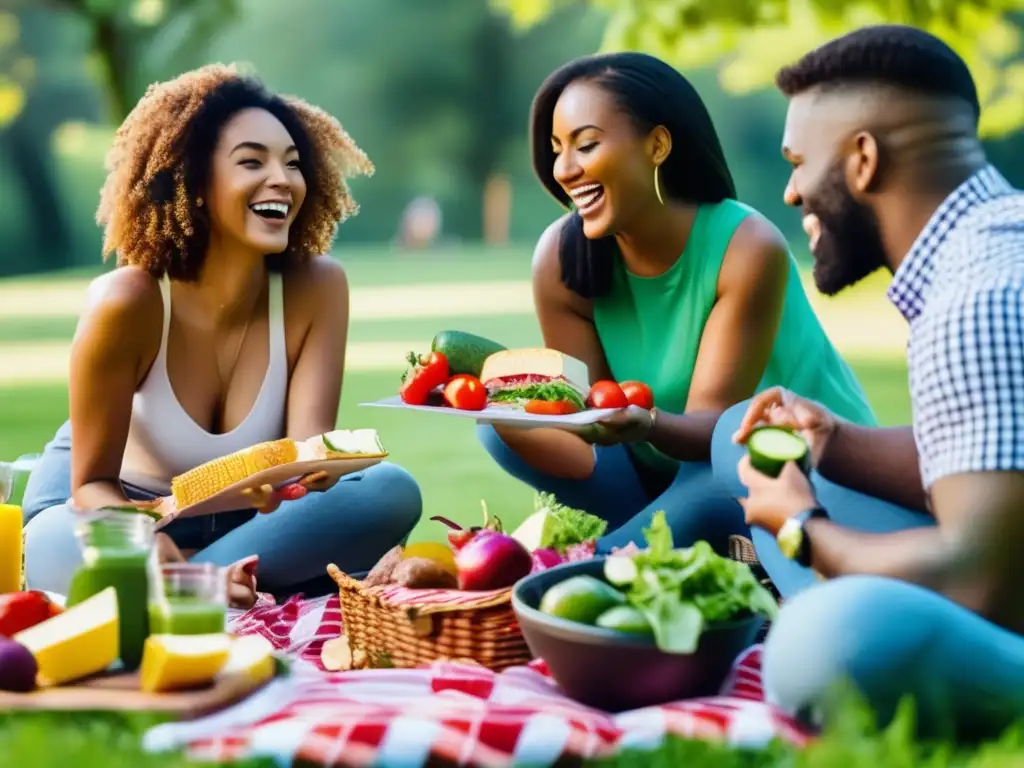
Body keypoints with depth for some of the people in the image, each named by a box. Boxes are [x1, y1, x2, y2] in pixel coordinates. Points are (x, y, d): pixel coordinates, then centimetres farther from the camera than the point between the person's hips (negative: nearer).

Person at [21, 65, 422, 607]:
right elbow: (92, 485, -18)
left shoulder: (317, 287, -17)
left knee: (392, 491, -24)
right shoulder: (128, 302, -24)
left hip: (239, 521, 4)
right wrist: (164, 563, -40)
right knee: (60, 546, -38)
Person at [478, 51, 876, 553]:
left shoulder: (747, 248, -26)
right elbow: (589, 442, -17)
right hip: (674, 469, 5)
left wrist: (645, 427, -51)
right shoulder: (560, 258, -15)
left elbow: (714, 427, -28)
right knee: (504, 428, -16)